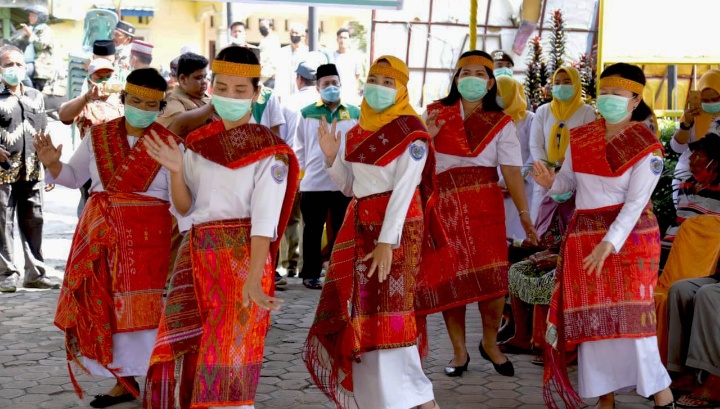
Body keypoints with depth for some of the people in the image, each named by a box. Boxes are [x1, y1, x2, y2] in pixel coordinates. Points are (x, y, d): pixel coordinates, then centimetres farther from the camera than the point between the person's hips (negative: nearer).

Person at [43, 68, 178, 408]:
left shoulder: (169, 143, -4)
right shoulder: (98, 136, 6)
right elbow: (73, 177, 15)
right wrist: (53, 163, -4)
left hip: (148, 237, -4)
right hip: (100, 234, 4)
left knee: (144, 308, -3)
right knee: (105, 308, 9)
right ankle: (125, 381, 22)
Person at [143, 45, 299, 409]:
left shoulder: (268, 150, -4)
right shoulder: (198, 142, 11)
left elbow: (264, 219, -14)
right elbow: (183, 209, 10)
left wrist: (253, 280, -25)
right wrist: (176, 171, -9)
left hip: (243, 257, -5)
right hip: (196, 255, 5)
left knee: (229, 359, -4)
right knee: (177, 354, 2)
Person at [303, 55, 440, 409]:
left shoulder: (411, 133, -8)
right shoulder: (358, 131, 12)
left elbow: (403, 191, -16)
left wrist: (386, 242, -23)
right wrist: (331, 157, -2)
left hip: (395, 226, -7)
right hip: (359, 225, 7)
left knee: (386, 311, -9)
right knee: (355, 311, 9)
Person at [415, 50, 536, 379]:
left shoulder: (501, 123, 6)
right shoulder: (435, 113, 9)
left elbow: (512, 171, -3)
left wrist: (524, 213, -11)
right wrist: (426, 137, -11)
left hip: (484, 203, -1)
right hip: (444, 204, 1)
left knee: (492, 277, -10)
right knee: (449, 278, 1)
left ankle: (490, 343, 12)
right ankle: (459, 350, 14)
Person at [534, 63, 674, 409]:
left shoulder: (647, 146, -8)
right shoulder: (580, 137, 6)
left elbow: (635, 202, -15)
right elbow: (569, 181, 13)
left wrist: (609, 243, -25)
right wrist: (550, 181, -11)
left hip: (628, 236, -5)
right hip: (584, 235, 5)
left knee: (629, 317, -9)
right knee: (592, 317, 4)